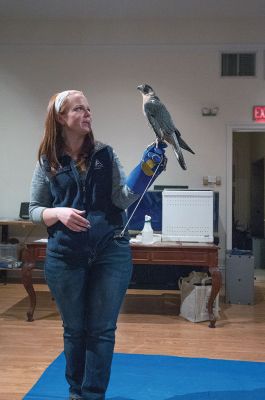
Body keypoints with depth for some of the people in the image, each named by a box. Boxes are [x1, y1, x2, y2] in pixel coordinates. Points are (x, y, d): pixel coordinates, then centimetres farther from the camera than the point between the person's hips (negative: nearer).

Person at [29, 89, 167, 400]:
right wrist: (58, 213, -17)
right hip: (65, 256, 0)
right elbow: (34, 209, 4)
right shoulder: (48, 162, 0)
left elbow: (122, 198, -7)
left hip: (111, 253, 0)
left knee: (102, 330, 8)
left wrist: (146, 171, -22)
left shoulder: (106, 154, 2)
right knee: (74, 330, 15)